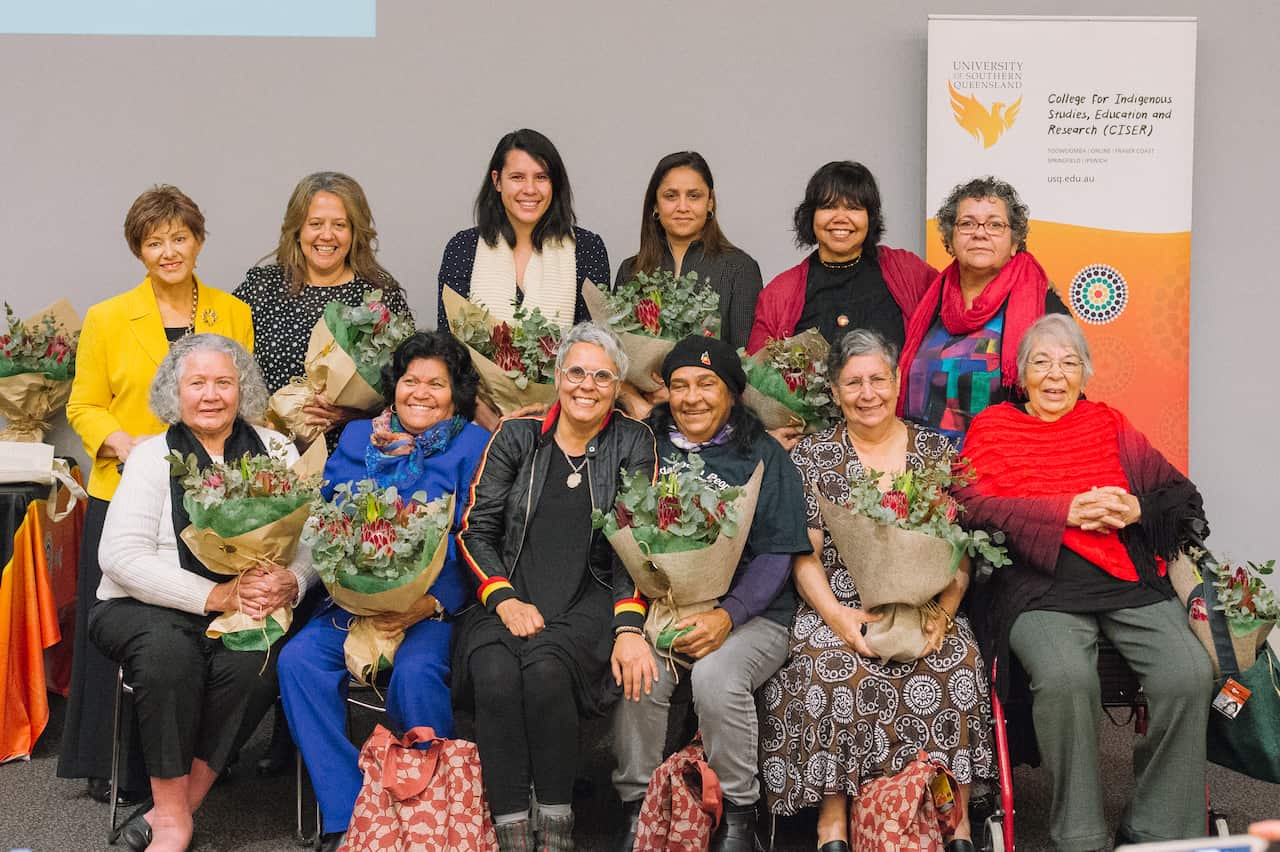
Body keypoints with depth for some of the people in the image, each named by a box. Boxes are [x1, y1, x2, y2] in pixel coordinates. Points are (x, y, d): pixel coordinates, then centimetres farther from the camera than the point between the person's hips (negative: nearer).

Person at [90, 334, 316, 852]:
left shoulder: (276, 451, 9)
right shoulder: (153, 456, 2)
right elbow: (121, 556, -10)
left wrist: (290, 584, -21)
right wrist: (217, 596, -20)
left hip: (246, 609, 2)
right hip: (147, 608, -1)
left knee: (254, 661, -31)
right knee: (168, 650, -34)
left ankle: (175, 808, -16)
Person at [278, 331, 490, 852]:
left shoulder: (474, 446, 4)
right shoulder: (358, 437, 16)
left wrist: (430, 604, -17)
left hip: (436, 603, -3)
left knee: (415, 672, -32)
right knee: (297, 660, -22)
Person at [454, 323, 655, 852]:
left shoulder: (633, 443, 7)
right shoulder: (516, 436, 10)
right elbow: (475, 529, 7)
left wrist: (627, 628, -14)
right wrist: (505, 600, -9)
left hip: (587, 605, -1)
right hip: (508, 600, 2)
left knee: (545, 669, -32)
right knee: (495, 673, -30)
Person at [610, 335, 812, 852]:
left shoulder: (764, 457, 7)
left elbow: (775, 555, -2)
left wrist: (726, 617, -19)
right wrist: (628, 625, -14)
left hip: (749, 614, -2)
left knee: (715, 677, -30)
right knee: (639, 674, -27)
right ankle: (635, 809, -8)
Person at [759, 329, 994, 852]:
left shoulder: (937, 451, 11)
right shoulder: (811, 455, 9)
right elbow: (805, 555, 2)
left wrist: (942, 611, -13)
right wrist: (838, 615, -16)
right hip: (838, 607, -1)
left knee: (953, 662, -30)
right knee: (832, 667, -32)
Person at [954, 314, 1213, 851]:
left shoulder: (1109, 424, 21)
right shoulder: (991, 428, 13)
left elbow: (1181, 495, 18)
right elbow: (972, 506, -3)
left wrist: (1138, 511, -4)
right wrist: (1066, 511, -8)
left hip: (1132, 582, 3)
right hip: (1039, 586, -3)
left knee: (1188, 674, -23)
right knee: (1066, 678, -33)